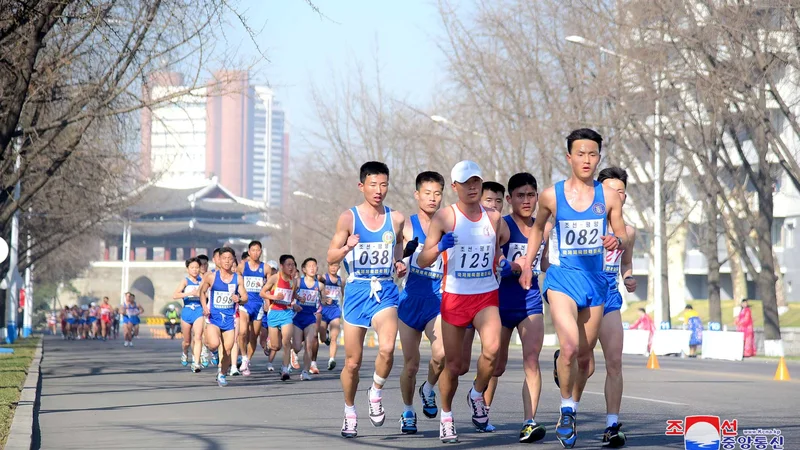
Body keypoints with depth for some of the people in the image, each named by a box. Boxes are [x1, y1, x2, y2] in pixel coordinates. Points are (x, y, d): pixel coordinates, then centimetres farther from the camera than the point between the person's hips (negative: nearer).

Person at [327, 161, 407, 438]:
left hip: (385, 292, 1)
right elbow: (331, 257, -5)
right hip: (357, 291, -1)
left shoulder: (396, 219, 5)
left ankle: (376, 393, 2)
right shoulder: (348, 218, -3)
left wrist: (400, 265, 1)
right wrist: (347, 247, -26)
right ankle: (350, 413, 27)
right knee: (353, 362, 5)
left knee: (387, 348, -25)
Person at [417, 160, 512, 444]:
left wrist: (503, 264, 0)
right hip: (454, 296, -2)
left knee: (492, 349, -24)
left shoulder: (494, 218, 7)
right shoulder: (445, 217, -3)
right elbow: (421, 261, -4)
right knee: (452, 364, 2)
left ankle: (477, 395, 3)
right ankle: (446, 417, 24)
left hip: (487, 296, 2)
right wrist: (439, 247, -24)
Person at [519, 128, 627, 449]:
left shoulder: (608, 196, 2)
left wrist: (617, 241, -16)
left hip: (596, 280, 3)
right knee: (570, 347, -21)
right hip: (563, 277, -3)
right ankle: (566, 413, -5)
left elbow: (622, 235, 7)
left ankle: (572, 410, 30)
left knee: (585, 353, 10)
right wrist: (527, 265, 13)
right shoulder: (551, 196, 0)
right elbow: (538, 226, 18)